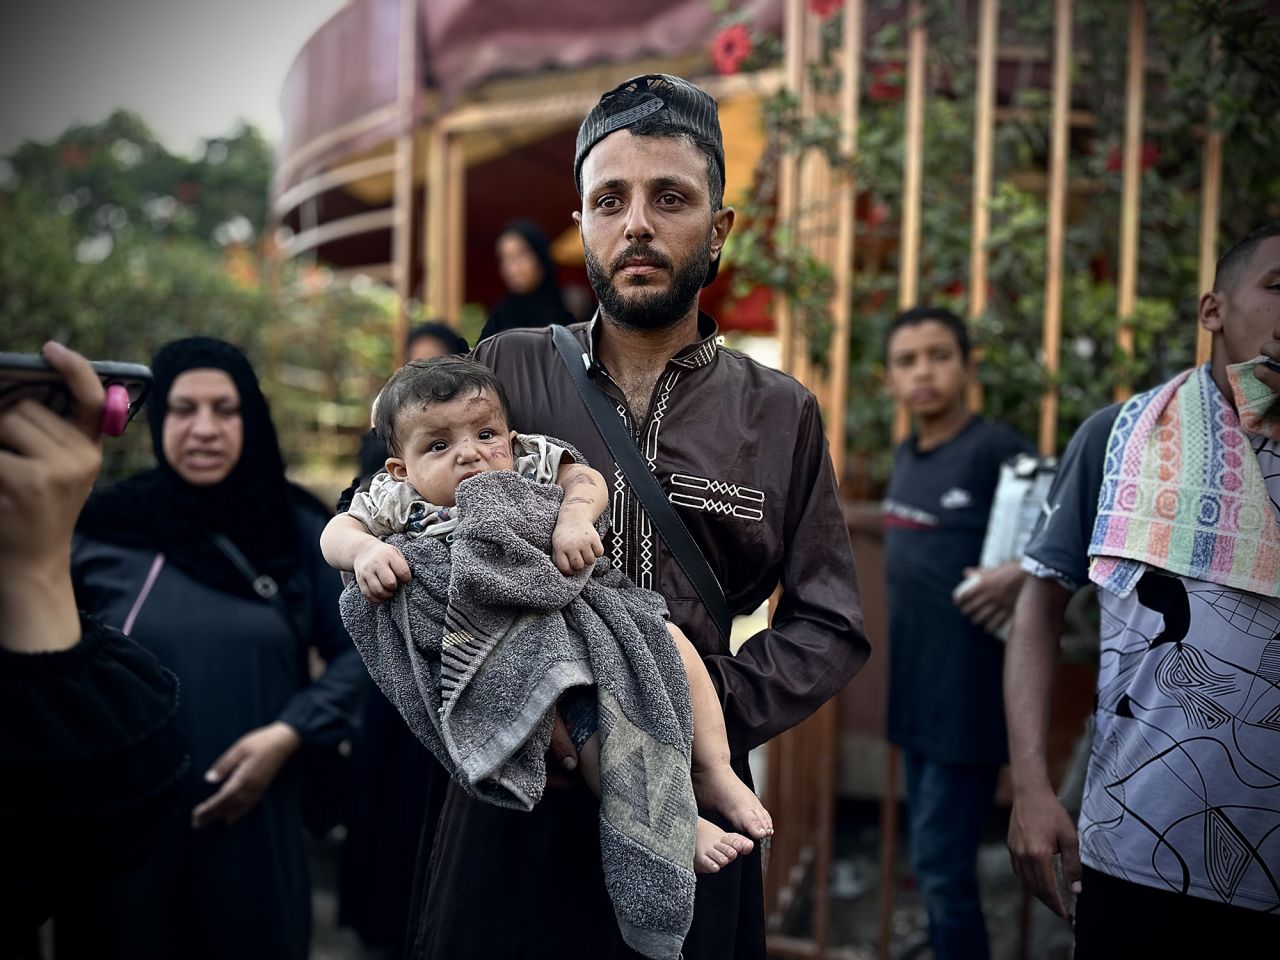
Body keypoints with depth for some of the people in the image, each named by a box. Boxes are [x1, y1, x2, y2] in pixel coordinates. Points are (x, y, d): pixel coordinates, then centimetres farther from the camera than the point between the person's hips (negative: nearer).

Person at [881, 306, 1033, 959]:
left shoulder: (993, 448, -14)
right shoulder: (906, 456, 9)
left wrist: (1023, 574, -30)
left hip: (969, 692, -8)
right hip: (916, 688, 8)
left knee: (942, 864, -1)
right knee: (929, 858, 19)